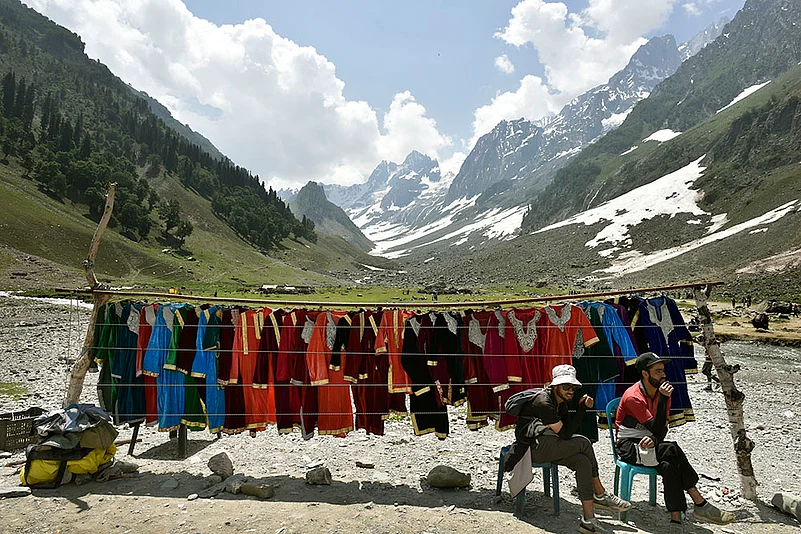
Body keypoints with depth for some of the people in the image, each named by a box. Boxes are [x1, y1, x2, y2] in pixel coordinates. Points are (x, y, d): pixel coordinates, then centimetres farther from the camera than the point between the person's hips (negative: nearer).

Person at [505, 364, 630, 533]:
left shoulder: (561, 403, 12)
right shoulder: (543, 402, -18)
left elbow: (569, 430, 3)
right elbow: (565, 434, -17)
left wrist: (582, 408, -6)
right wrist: (582, 408, -6)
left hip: (549, 446, 9)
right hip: (533, 448, -9)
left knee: (583, 462, -14)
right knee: (584, 443, -15)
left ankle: (588, 520, -12)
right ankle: (600, 494, 5)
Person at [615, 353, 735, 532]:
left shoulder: (662, 393, 4)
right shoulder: (633, 397, -19)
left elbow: (662, 430, -1)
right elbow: (657, 429, -23)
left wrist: (653, 440, -25)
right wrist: (663, 399, -31)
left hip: (649, 445, 6)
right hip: (629, 447, -6)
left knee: (668, 467, -28)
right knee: (672, 450, -29)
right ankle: (701, 505, -21)